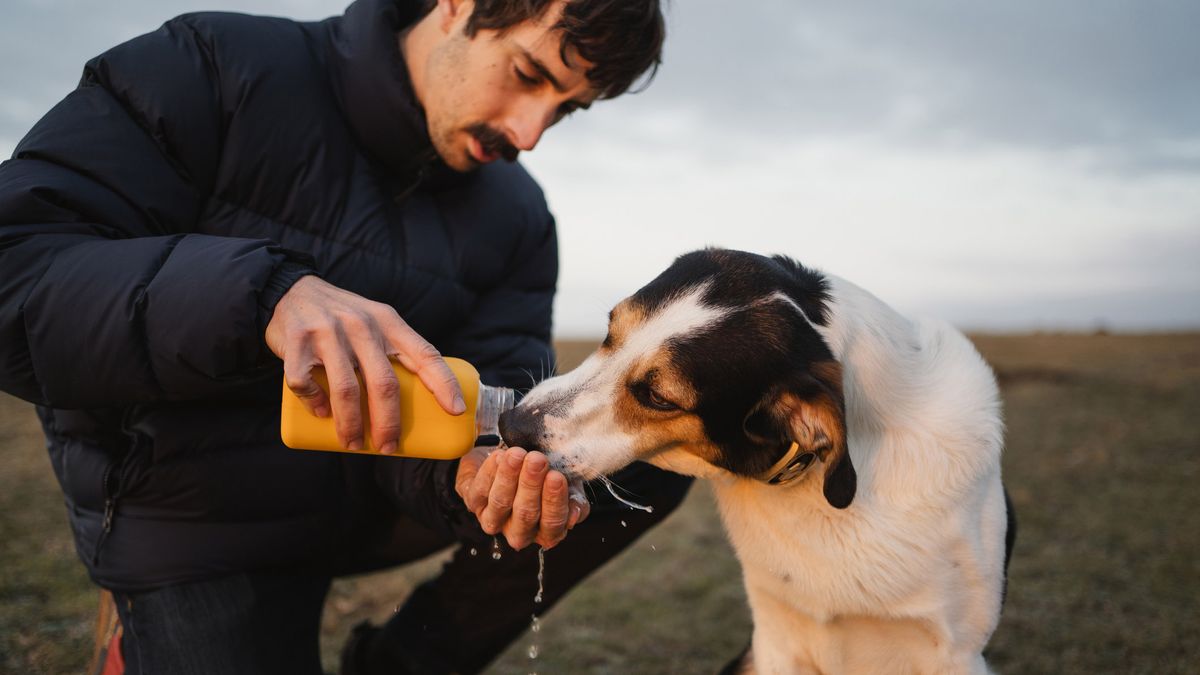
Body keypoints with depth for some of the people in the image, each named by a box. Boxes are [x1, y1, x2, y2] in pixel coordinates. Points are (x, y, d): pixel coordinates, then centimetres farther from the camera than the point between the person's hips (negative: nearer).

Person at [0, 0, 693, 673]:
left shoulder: (519, 219, -3)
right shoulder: (213, 69, -16)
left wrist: (472, 474, -36)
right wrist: (264, 293, -42)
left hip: (372, 491, 5)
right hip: (200, 523, -4)